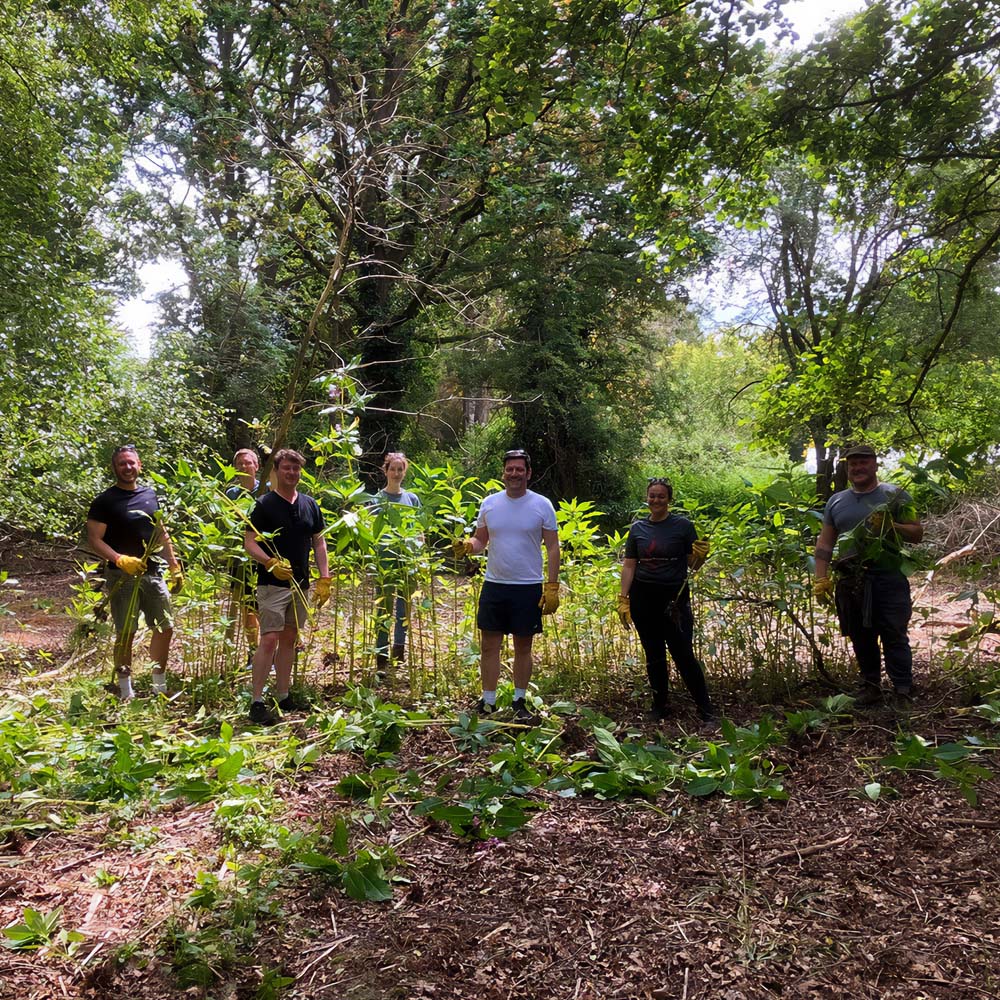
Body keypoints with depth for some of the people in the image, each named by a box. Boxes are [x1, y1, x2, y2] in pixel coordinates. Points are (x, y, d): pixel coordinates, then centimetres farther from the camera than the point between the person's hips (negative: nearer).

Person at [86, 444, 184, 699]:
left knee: (165, 628, 7)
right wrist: (120, 559, -25)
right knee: (126, 633, 0)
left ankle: (160, 685, 21)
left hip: (153, 573, 5)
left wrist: (174, 567, 13)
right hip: (122, 576, -5)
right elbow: (94, 539, -11)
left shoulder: (150, 495, 10)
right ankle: (126, 692, 13)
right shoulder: (104, 501, -6)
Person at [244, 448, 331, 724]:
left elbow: (319, 543, 13)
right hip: (272, 584, -6)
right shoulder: (265, 504, -5)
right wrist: (271, 562, -25)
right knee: (269, 640, -11)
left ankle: (283, 696, 22)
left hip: (300, 584, 6)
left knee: (289, 639, 12)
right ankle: (256, 702, -7)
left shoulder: (310, 505, 10)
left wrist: (324, 579, 5)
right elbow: (249, 543, -8)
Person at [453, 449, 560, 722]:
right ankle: (488, 702, 19)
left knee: (523, 648, 10)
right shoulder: (490, 503, 3)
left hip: (528, 588, -2)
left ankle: (519, 702, 24)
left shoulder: (542, 505, -4)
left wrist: (552, 587, -10)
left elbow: (553, 548, -3)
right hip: (494, 586, 2)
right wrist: (467, 546, -14)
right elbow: (480, 540, 10)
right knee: (490, 646, 6)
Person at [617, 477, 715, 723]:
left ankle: (705, 708, 7)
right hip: (643, 597, 3)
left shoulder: (683, 526, -3)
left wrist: (700, 555, -23)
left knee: (683, 654, -6)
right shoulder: (638, 529, 7)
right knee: (653, 656, 11)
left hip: (674, 597, -3)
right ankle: (660, 706, 24)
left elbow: (693, 564, -1)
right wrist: (623, 599, 2)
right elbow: (629, 565, 8)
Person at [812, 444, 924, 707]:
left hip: (888, 579, -4)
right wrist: (821, 579, 4)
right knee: (861, 638, 10)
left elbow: (917, 533, 4)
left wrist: (891, 525, -15)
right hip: (850, 583, 4)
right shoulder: (836, 501, 14)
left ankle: (903, 693, -1)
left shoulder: (895, 495, 4)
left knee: (894, 636, -5)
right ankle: (871, 686, 22)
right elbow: (824, 543, 13)